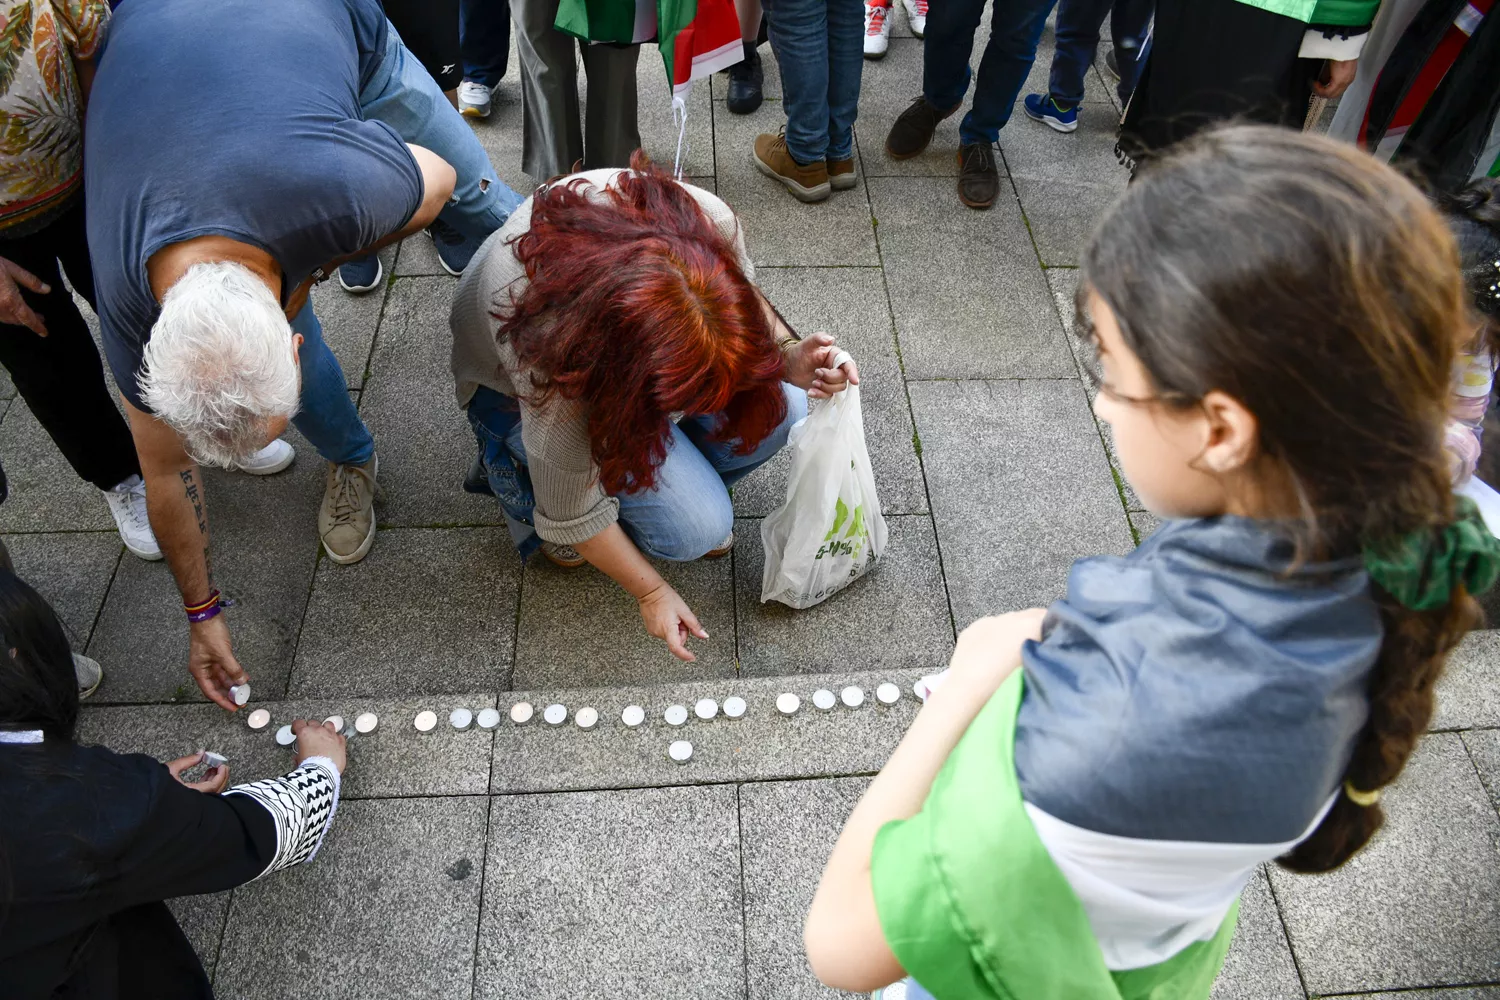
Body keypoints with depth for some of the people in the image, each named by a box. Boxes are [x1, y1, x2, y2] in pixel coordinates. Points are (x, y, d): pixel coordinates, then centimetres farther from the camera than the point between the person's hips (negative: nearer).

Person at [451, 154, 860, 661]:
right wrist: (652, 592, -13)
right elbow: (575, 518, -24)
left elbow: (747, 296, -7)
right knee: (696, 527, -19)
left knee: (780, 410, -18)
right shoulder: (555, 358, -42)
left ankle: (686, 483, 10)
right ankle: (517, 471, 5)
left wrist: (789, 354, -26)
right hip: (517, 391, -5)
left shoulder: (708, 220, -34)